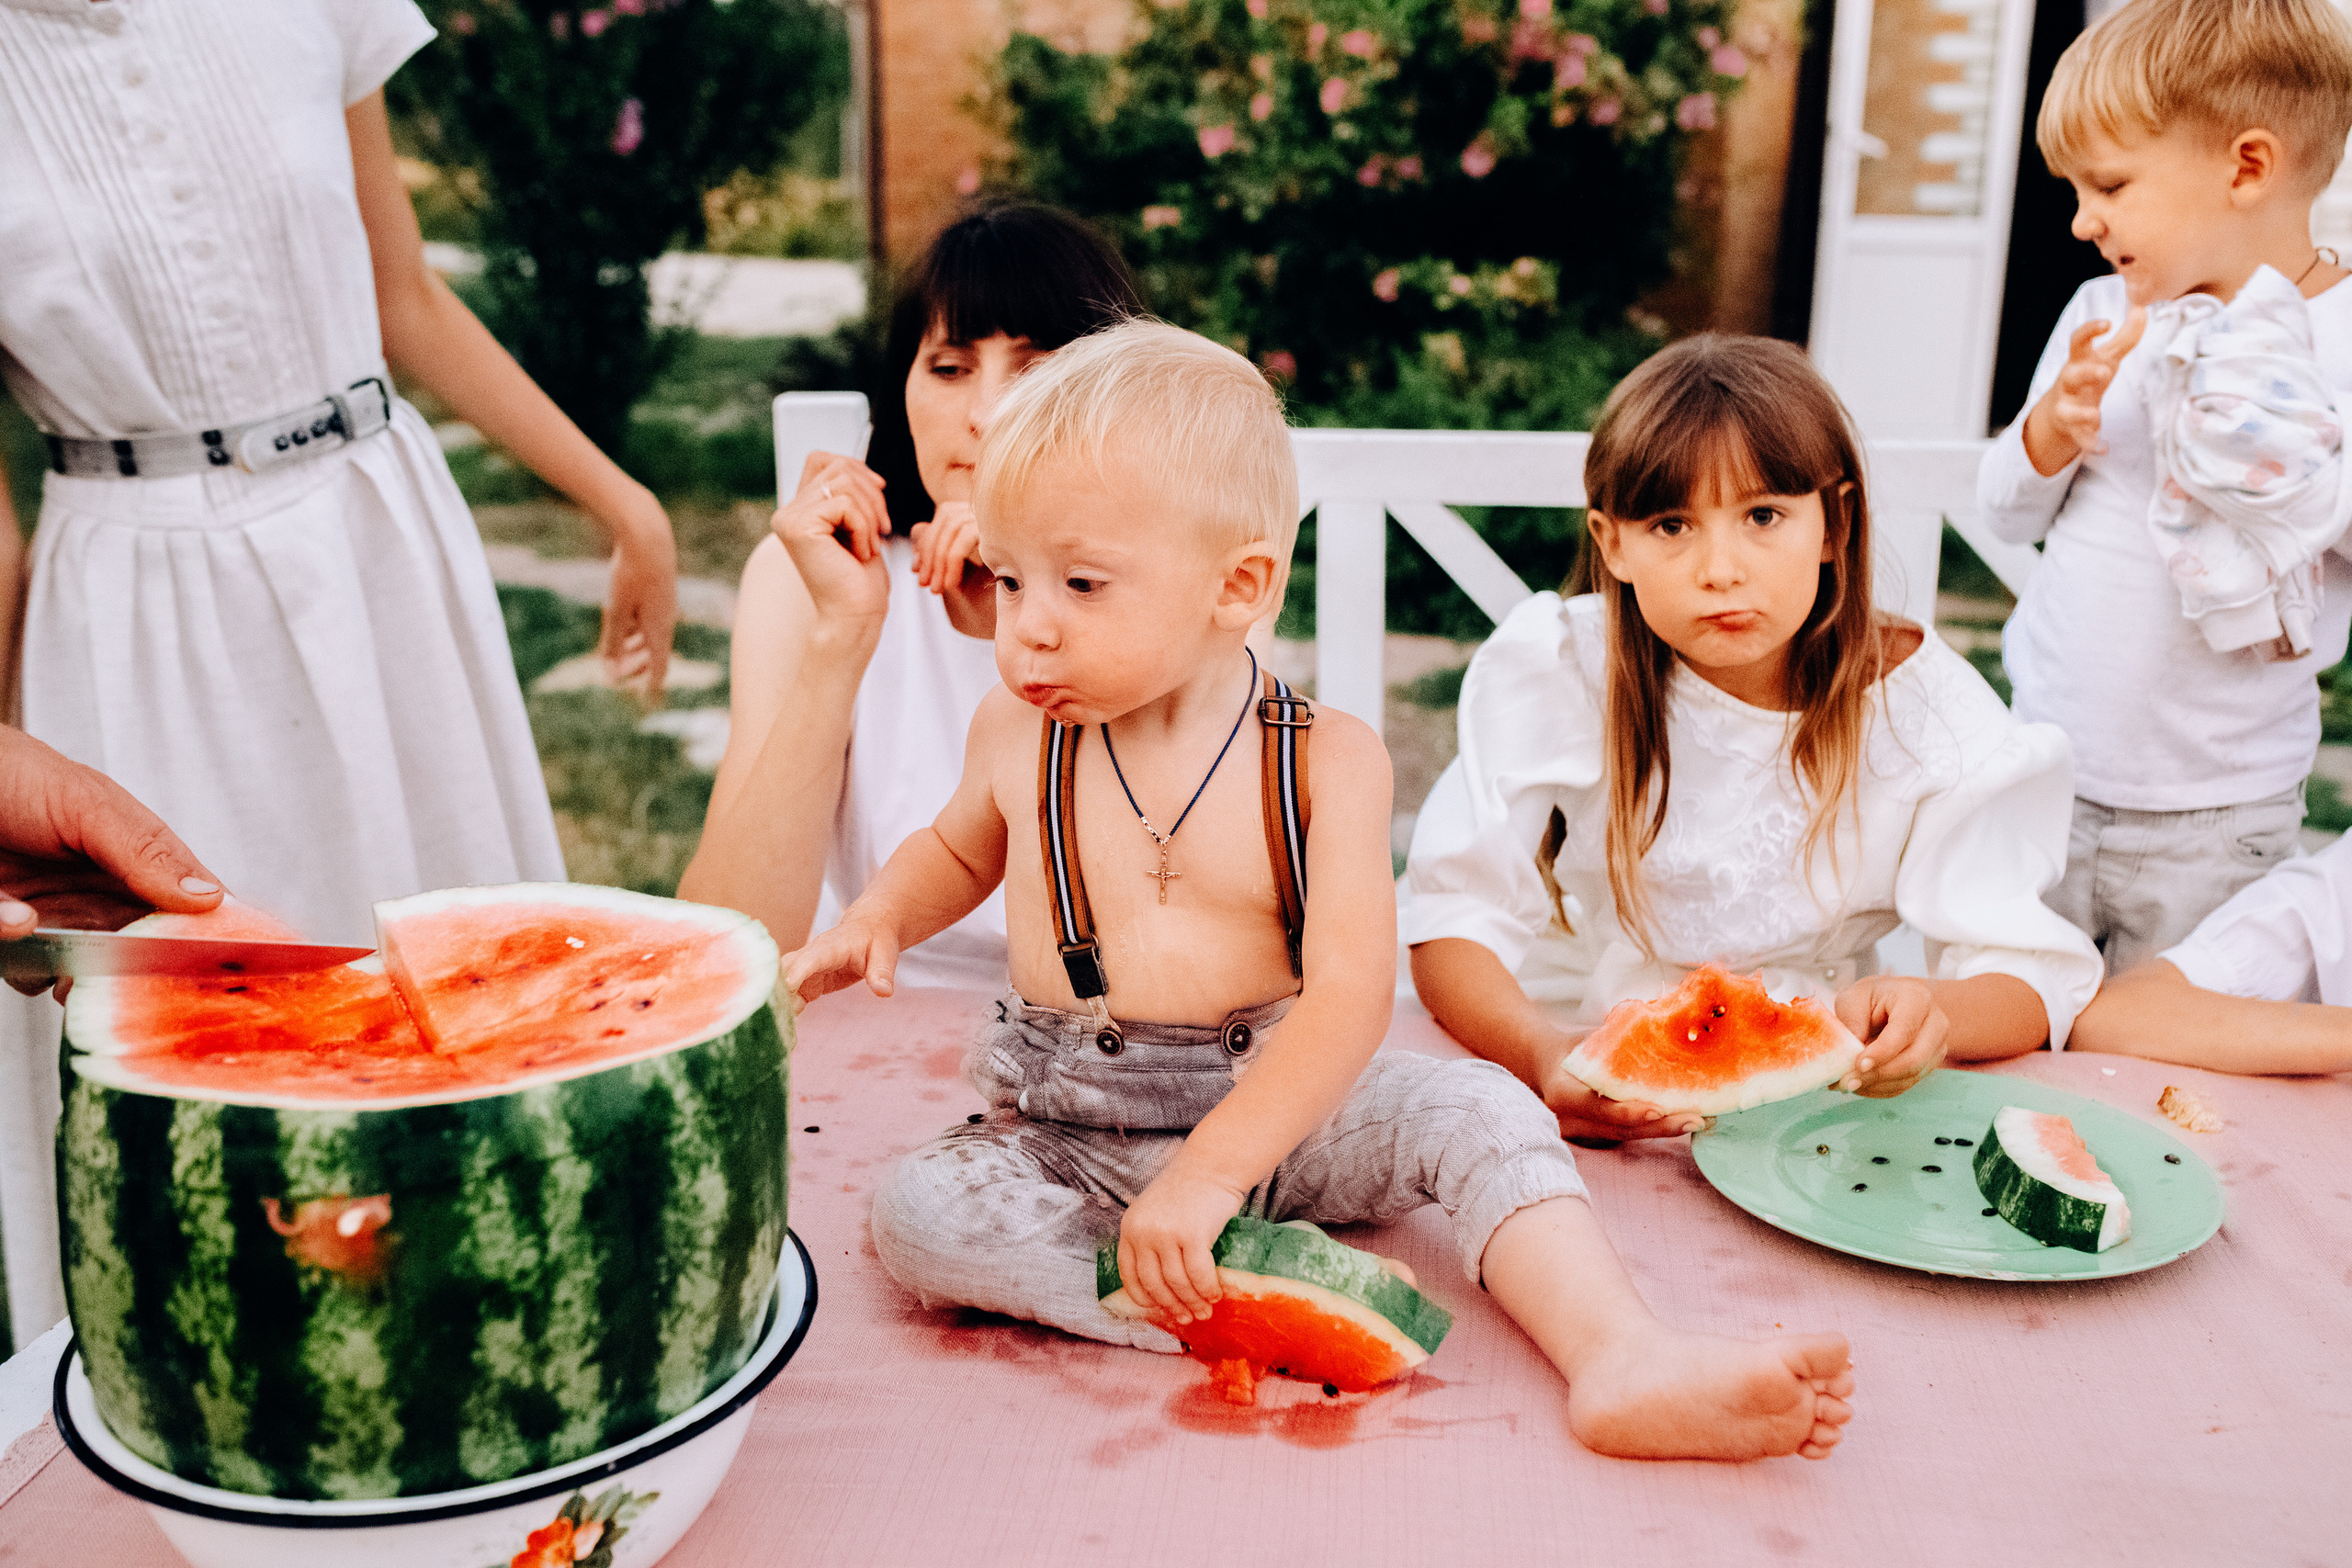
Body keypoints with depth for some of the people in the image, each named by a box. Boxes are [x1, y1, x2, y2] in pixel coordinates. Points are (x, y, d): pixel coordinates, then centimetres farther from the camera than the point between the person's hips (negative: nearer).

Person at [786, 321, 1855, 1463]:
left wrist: (1212, 1169, -32)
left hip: (1274, 1108, -2)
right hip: (1070, 1137, 2)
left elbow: (1348, 997, -21)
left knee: (1481, 1109, -25)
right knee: (918, 1212, -27)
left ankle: (1624, 1365, -35)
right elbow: (961, 848, 22)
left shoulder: (1325, 759, -12)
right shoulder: (1017, 735, -2)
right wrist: (880, 918, -2)